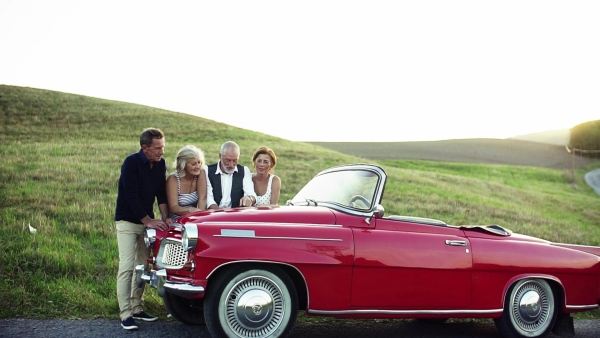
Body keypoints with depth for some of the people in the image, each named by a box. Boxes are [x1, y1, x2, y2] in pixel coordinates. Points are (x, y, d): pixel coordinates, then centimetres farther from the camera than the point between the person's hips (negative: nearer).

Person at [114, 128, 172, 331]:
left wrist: (165, 217, -8)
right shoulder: (131, 163, -19)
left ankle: (136, 308, 17)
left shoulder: (160, 164, 0)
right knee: (127, 266, -11)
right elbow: (131, 197, -22)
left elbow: (161, 192, 4)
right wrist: (148, 221, -21)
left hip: (147, 221, 6)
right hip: (128, 221, -6)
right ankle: (125, 315, -10)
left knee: (142, 266, 8)